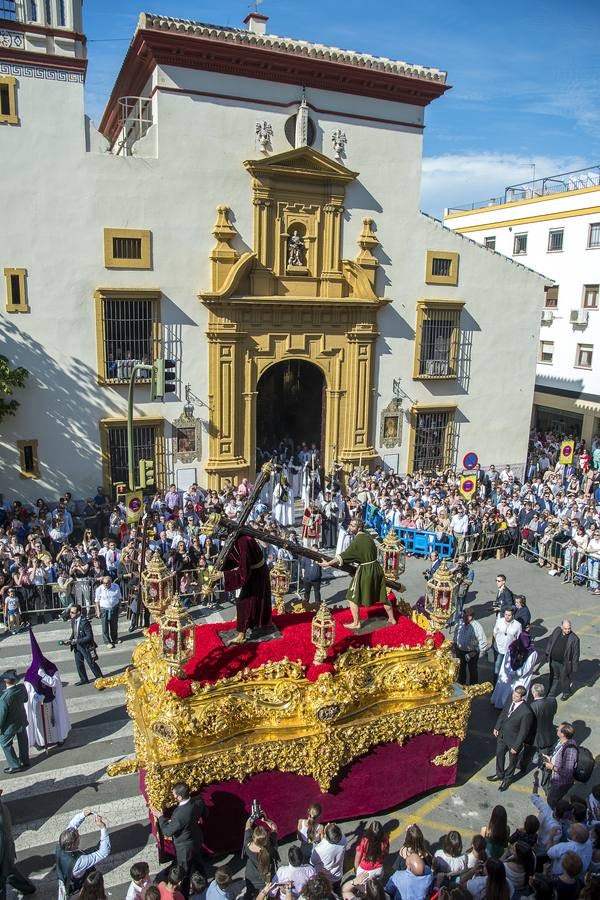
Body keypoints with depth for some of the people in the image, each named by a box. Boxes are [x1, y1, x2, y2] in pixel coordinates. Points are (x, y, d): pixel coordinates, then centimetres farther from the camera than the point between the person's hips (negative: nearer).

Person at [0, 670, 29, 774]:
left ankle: (15, 765, 27)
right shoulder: (22, 688, -20)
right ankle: (25, 761, 43)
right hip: (22, 720, 6)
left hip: (11, 725, -6)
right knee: (23, 741, 24)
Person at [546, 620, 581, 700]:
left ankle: (566, 693, 46)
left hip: (564, 663, -4)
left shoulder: (574, 638, -24)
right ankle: (551, 694, 41)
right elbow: (550, 642, 5)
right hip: (553, 661, 4)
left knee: (564, 678, 19)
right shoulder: (556, 631, -10)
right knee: (554, 677, 22)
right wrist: (547, 654, 11)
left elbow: (575, 653, -15)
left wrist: (574, 666, -11)